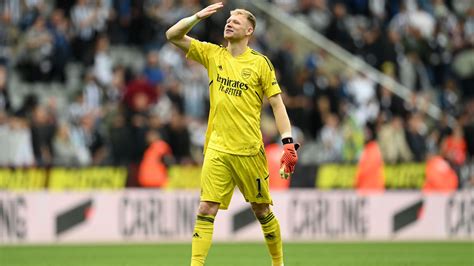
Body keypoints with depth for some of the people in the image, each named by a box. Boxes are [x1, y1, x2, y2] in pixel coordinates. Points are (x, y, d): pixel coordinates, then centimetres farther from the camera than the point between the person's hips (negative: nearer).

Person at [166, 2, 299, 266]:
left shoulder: (260, 62, -1)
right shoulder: (212, 54, 8)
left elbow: (277, 104, -1)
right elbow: (173, 35, 5)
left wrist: (288, 143, -9)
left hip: (249, 150, -2)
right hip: (217, 149, 2)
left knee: (262, 210, 9)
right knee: (206, 210, -9)